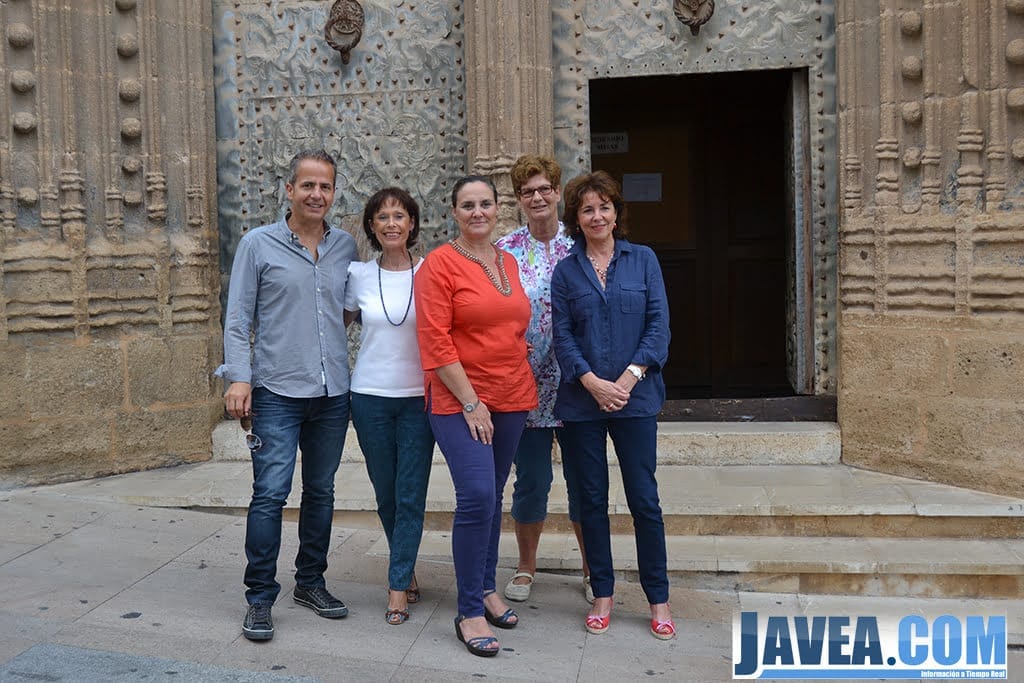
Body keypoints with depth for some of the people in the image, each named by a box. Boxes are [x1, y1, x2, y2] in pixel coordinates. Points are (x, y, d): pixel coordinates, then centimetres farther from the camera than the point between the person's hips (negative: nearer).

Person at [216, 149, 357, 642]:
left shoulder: (345, 246, 8)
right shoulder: (259, 244, -1)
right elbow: (238, 317, -2)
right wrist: (239, 377, -12)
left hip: (333, 392, 4)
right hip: (277, 392, -4)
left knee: (321, 491, 12)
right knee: (270, 493, -7)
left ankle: (311, 583, 26)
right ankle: (259, 598, 5)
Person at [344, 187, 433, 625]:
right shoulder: (358, 275, 1)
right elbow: (338, 322, 15)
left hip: (419, 397, -1)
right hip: (370, 396, 2)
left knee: (411, 495, -1)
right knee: (386, 494, 11)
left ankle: (398, 587, 10)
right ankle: (407, 569, 33)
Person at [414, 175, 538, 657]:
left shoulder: (510, 263, 11)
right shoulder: (440, 263, -8)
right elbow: (435, 339, -13)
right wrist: (470, 402, -15)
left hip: (511, 399, 6)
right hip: (458, 400, -6)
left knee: (493, 496, 13)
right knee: (477, 496, -14)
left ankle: (486, 586, 30)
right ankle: (469, 613, -2)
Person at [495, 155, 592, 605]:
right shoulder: (504, 250, 2)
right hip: (526, 382, 0)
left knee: (584, 478, 8)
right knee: (531, 479, 7)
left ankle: (593, 569, 24)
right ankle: (526, 567, 26)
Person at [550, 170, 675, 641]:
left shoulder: (643, 260, 5)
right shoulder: (566, 270, 6)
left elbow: (658, 324, -1)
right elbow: (563, 336, 0)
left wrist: (630, 377, -13)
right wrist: (593, 383, -13)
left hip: (635, 399, -1)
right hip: (581, 403, 1)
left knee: (644, 499, 1)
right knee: (592, 500, 8)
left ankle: (658, 599, 15)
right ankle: (603, 595, 21)